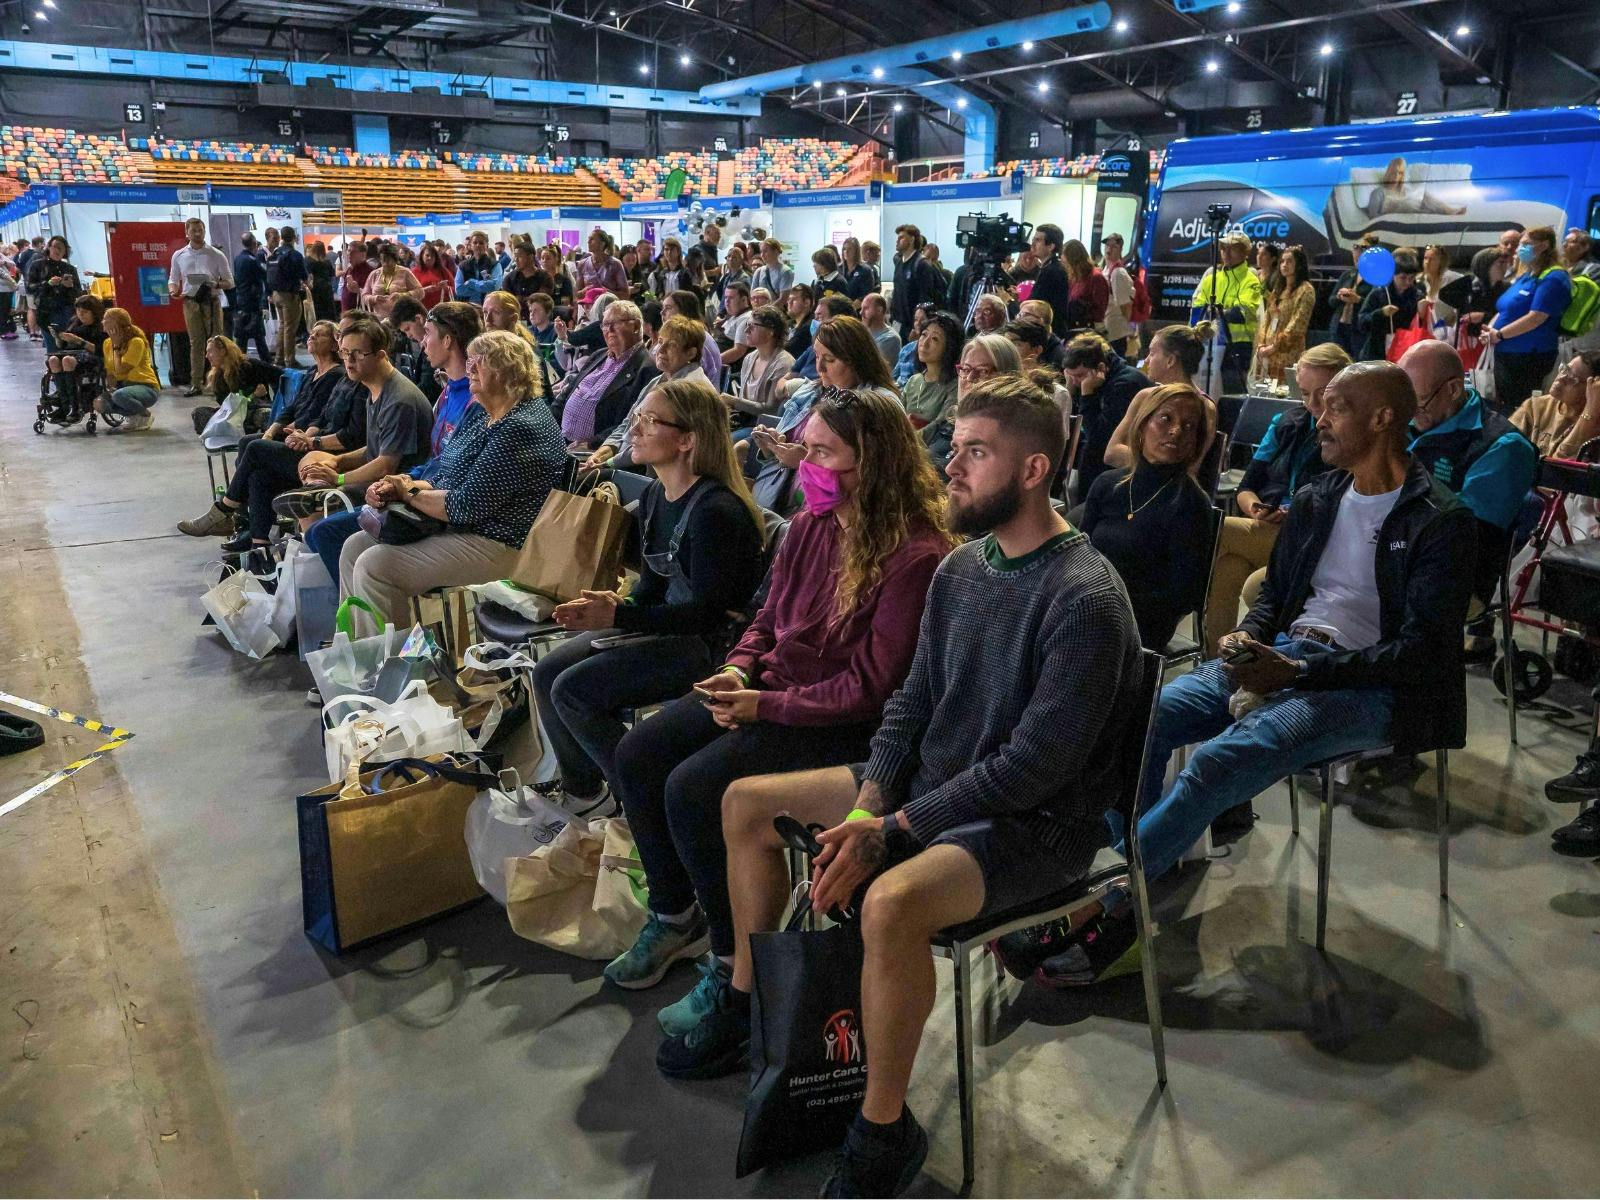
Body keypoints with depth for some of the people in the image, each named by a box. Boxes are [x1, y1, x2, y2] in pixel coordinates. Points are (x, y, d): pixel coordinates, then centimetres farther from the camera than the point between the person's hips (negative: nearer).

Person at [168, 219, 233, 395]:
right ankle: (195, 384, 8)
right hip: (190, 302, 2)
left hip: (211, 302, -2)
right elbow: (173, 280, 15)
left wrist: (216, 284, -19)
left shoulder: (216, 255, 0)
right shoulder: (179, 255, 8)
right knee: (195, 343, 4)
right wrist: (173, 291, -6)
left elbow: (229, 282, 2)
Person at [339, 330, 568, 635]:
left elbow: (467, 506, -22)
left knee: (374, 564, -18)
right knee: (355, 546, 7)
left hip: (499, 548, -11)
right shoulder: (478, 412, 13)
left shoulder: (521, 428, -20)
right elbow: (443, 477, 15)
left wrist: (410, 493, -6)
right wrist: (395, 488, -4)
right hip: (455, 530, 11)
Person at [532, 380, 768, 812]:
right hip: (664, 624, 9)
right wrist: (616, 606, -7)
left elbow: (706, 611, -23)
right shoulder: (654, 497, 7)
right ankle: (582, 788, 20)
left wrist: (618, 617, -25)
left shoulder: (715, 510, -23)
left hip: (708, 644, -9)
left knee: (573, 691, -16)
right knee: (547, 674, 1)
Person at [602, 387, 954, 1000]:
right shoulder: (810, 526, 6)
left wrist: (766, 705, -20)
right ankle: (674, 915, 17)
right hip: (767, 689, 8)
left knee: (693, 787, -23)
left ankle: (736, 962, -2)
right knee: (637, 756, -3)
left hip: (841, 722, -8)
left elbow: (871, 685, -19)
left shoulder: (914, 556, -19)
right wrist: (736, 671, -4)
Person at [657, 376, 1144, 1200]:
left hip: (1036, 822, -8)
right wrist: (866, 806, -10)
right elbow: (913, 701, 6)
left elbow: (1036, 765, -24)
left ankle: (884, 1132, -11)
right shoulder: (961, 568, 4)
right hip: (929, 782, 8)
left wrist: (893, 830, -22)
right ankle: (744, 1007, 22)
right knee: (746, 803, 6)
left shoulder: (1083, 599, -21)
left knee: (892, 903, -37)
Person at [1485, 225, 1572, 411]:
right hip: (1505, 354, 9)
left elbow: (1536, 317, -22)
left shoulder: (1553, 278, -13)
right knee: (1501, 409, 14)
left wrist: (1499, 334, -17)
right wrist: (1490, 328, 1)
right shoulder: (1524, 276, 17)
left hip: (1529, 358, -9)